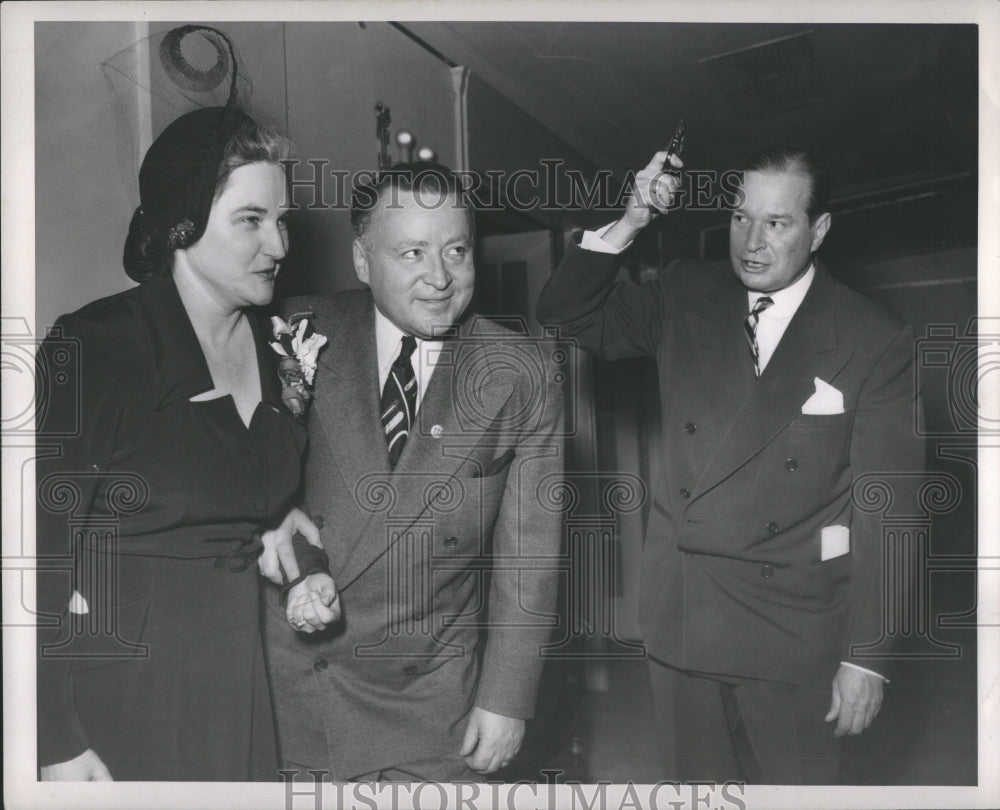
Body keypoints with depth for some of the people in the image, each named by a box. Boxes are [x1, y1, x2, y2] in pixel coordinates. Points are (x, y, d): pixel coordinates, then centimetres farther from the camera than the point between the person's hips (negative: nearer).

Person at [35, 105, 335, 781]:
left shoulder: (276, 352, 4)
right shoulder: (93, 347, -15)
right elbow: (41, 550, -15)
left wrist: (298, 573, 2)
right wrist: (57, 745, -15)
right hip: (119, 695, -5)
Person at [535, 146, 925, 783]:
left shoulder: (876, 342, -8)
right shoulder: (686, 297, 2)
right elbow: (567, 319, 3)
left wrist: (867, 658, -7)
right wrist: (629, 225, -11)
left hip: (793, 637, -3)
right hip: (680, 618, 3)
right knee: (697, 783, 18)